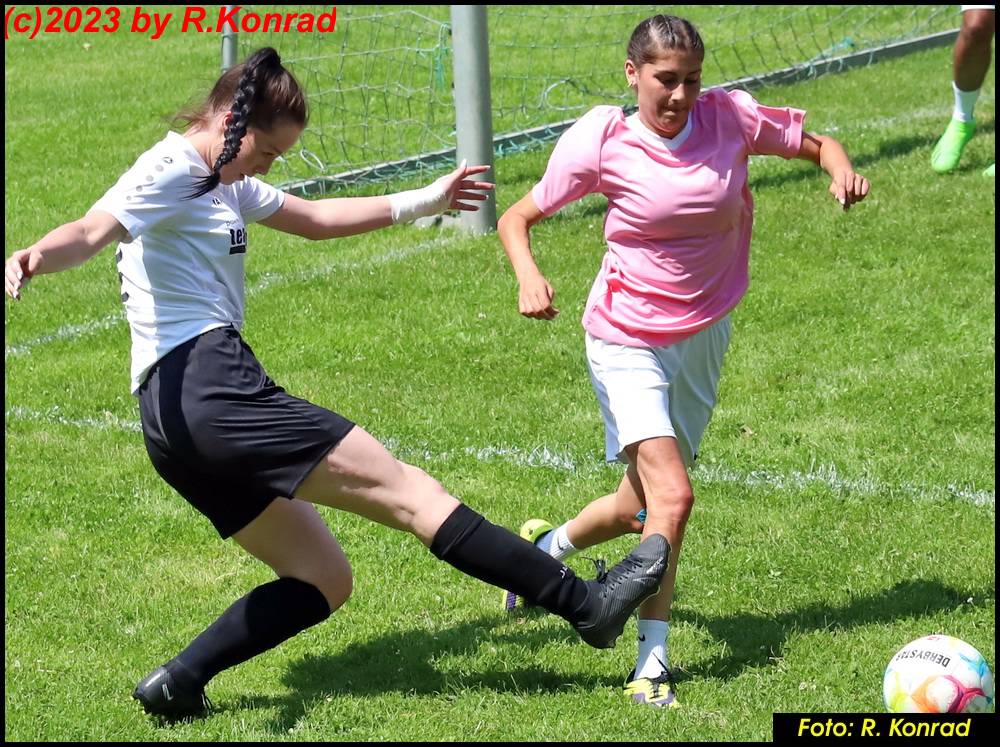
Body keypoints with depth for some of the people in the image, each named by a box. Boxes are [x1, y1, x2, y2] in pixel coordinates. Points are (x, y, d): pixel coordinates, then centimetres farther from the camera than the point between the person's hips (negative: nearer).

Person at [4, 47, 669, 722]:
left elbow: (315, 218, 34)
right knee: (405, 489, -7)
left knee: (325, 581, 12)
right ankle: (586, 602, -5)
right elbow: (92, 232, -23)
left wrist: (421, 202, 39)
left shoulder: (221, 183, 23)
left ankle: (178, 684, 3)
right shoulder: (173, 169, -7)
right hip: (205, 383, -11)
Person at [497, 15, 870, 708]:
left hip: (705, 337, 4)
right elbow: (517, 217, -4)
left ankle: (546, 546, 48)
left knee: (644, 507, 16)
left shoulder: (731, 117, -9)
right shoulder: (601, 142, -14)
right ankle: (652, 663, -10)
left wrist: (842, 168, -18)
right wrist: (529, 276, -24)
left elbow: (818, 143, 5)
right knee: (672, 496, -21)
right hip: (628, 342, -4)